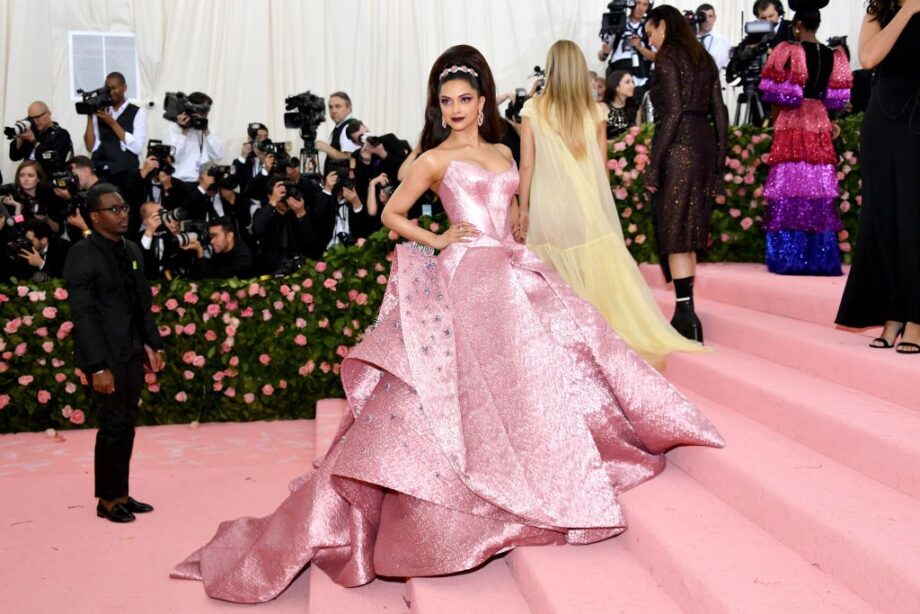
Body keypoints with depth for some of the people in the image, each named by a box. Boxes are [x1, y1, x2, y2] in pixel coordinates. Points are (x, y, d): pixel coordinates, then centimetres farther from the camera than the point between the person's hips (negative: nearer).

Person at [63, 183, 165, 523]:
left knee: (126, 427, 12)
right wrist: (98, 367, -19)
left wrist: (153, 344, 9)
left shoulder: (132, 250, 10)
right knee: (113, 428, 1)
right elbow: (82, 314, -15)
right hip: (105, 358, -6)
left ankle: (121, 494, 23)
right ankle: (107, 500, 16)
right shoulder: (82, 254, -11)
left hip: (132, 354, 7)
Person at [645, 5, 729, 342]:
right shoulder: (704, 59, 17)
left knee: (673, 231, -6)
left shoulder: (668, 59, -5)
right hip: (705, 146, 8)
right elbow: (719, 113, 14)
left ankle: (686, 313, -10)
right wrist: (719, 162, 16)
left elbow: (673, 113, -15)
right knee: (689, 231, 12)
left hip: (677, 149, -8)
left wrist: (654, 166, -14)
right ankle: (686, 314, 16)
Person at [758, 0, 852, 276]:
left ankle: (789, 256, -1)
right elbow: (837, 99, 9)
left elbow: (773, 93, -5)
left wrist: (775, 117, 11)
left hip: (791, 122, -4)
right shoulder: (833, 56, 7)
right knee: (819, 186, 6)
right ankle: (820, 258, 9)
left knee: (791, 183, -1)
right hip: (820, 123, 4)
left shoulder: (788, 51, -6)